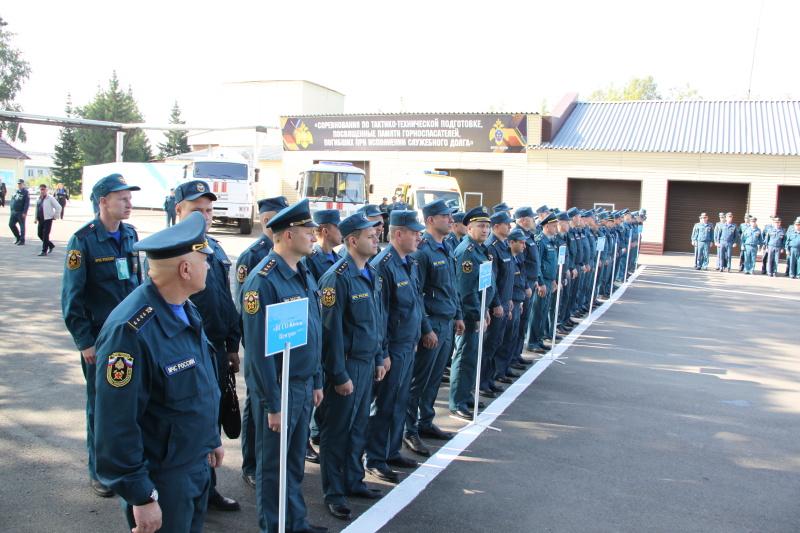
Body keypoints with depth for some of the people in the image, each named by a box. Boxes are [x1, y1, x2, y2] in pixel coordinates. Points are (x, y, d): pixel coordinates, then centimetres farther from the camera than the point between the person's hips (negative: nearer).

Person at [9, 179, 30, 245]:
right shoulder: (15, 192, 13)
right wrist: (11, 210, 14)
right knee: (11, 224, 7)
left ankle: (22, 240, 8)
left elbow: (27, 203, -13)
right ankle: (18, 237, 22)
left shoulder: (26, 192, -7)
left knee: (22, 226, 0)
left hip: (21, 213, -7)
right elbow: (12, 201, 19)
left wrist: (25, 212, -19)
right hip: (14, 212, 7)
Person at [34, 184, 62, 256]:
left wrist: (55, 216, -8)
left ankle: (44, 251, -2)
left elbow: (58, 207, -9)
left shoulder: (50, 198, -7)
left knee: (45, 235, -8)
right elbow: (37, 209, 23)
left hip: (48, 219, -7)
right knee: (40, 234, 11)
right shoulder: (38, 199, 14)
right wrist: (36, 218, 17)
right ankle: (51, 245, 30)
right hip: (40, 220, 8)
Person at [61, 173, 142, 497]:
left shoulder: (130, 235, 5)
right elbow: (71, 297, -10)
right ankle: (100, 473, 24)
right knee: (100, 405, 8)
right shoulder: (83, 241, -12)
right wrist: (84, 342, -11)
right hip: (100, 337, -5)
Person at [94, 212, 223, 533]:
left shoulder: (184, 310, 2)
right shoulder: (130, 330, -28)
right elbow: (117, 425, -25)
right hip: (161, 480, -8)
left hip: (197, 466, 8)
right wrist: (140, 497, -19)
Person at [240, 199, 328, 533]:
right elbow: (258, 349, -20)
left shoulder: (304, 274, 7)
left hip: (304, 385, 8)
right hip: (278, 388, -8)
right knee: (273, 464, 10)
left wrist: (316, 381, 14)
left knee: (296, 461, 21)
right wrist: (272, 404, -18)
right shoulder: (263, 280, -20)